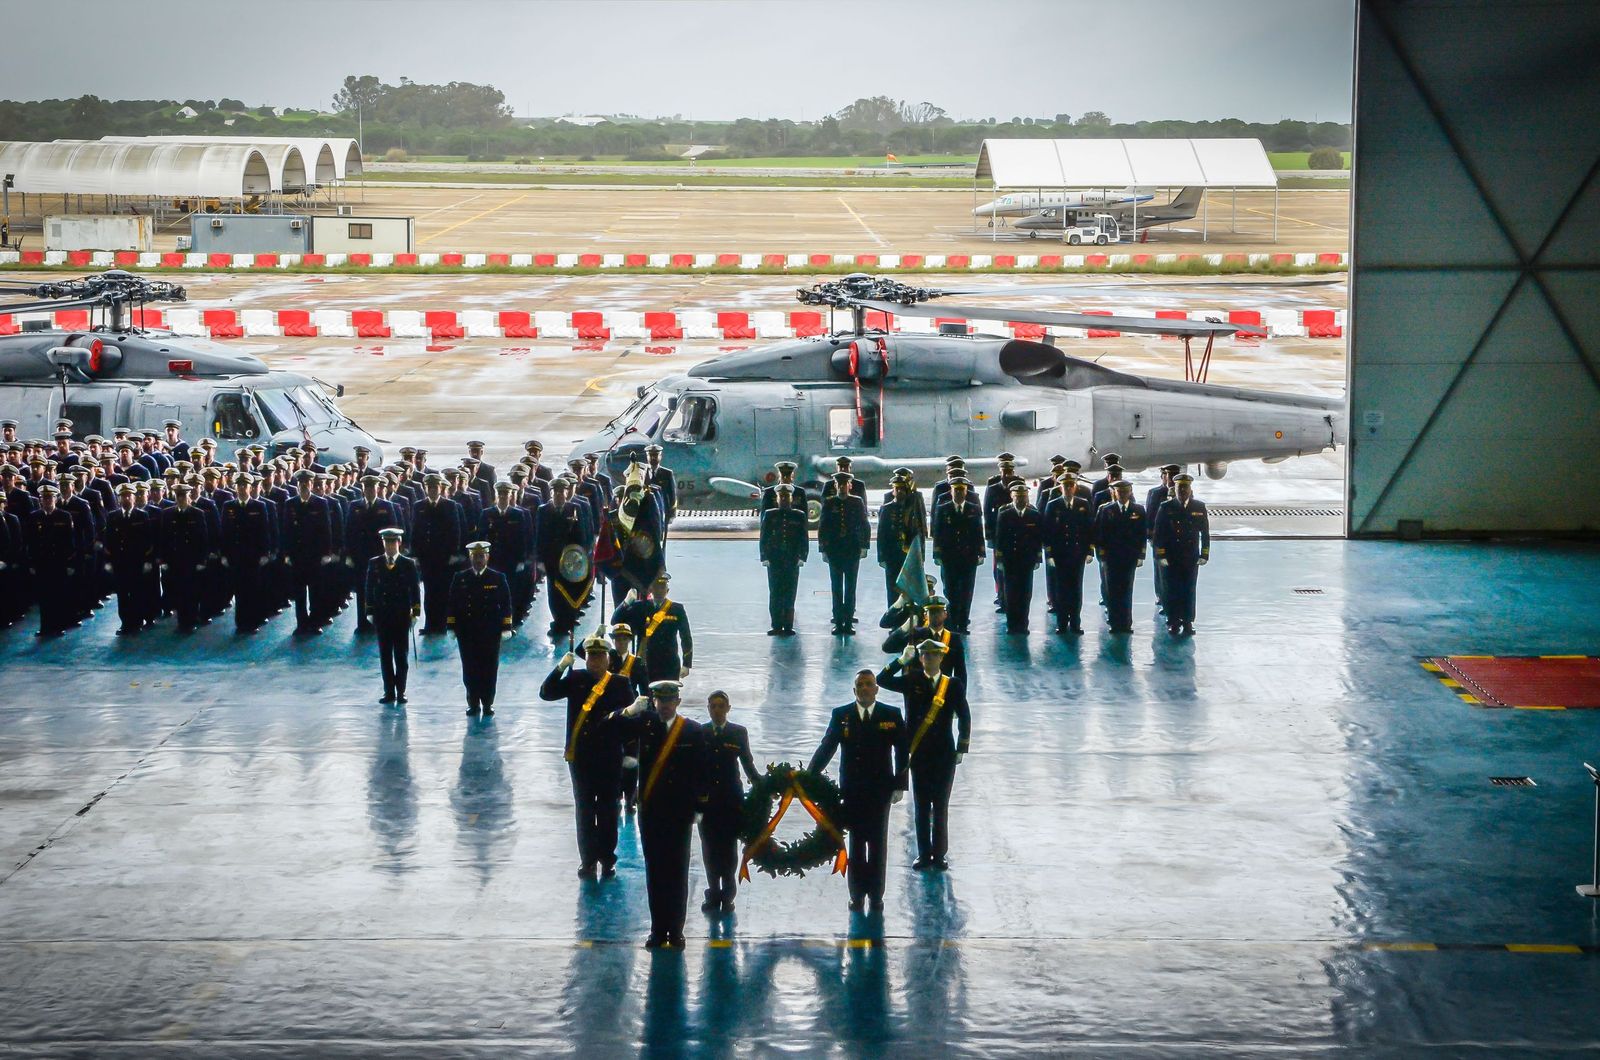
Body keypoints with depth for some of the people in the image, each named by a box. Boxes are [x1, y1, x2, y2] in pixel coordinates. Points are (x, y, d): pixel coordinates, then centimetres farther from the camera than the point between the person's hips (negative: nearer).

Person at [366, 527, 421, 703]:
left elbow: (415, 589, 1)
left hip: (402, 616, -2)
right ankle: (389, 692, 8)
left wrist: (415, 612, -6)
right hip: (382, 616, 2)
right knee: (385, 656, 4)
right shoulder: (374, 564, 6)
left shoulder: (408, 564, 1)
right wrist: (369, 612, 1)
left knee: (401, 656, 2)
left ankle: (401, 692, 8)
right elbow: (368, 588, 7)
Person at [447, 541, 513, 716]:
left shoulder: (498, 578, 3)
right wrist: (452, 626, -1)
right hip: (467, 633, 1)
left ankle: (488, 704, 9)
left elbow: (506, 604, 3)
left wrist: (506, 627, -4)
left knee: (489, 669, 1)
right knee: (470, 669, 3)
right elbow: (453, 603, 5)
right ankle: (473, 703, 12)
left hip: (490, 633, -1)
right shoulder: (460, 578, 5)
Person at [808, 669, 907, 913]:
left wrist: (900, 785, -3)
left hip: (880, 790, 0)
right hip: (852, 792, 0)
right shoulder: (841, 715, 2)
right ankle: (857, 894, 12)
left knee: (878, 844, 4)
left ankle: (876, 895, 11)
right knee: (856, 844, 6)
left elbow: (902, 752, 2)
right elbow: (826, 749, 2)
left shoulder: (892, 716, 1)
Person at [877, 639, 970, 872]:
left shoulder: (954, 685, 0)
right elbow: (882, 680, -7)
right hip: (919, 754, 1)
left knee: (941, 806, 3)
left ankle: (939, 855, 10)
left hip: (944, 754, -1)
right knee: (921, 806, 6)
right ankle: (924, 855, 12)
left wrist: (961, 750, 0)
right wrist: (902, 660, -14)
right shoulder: (912, 682, 2)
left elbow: (964, 718, 3)